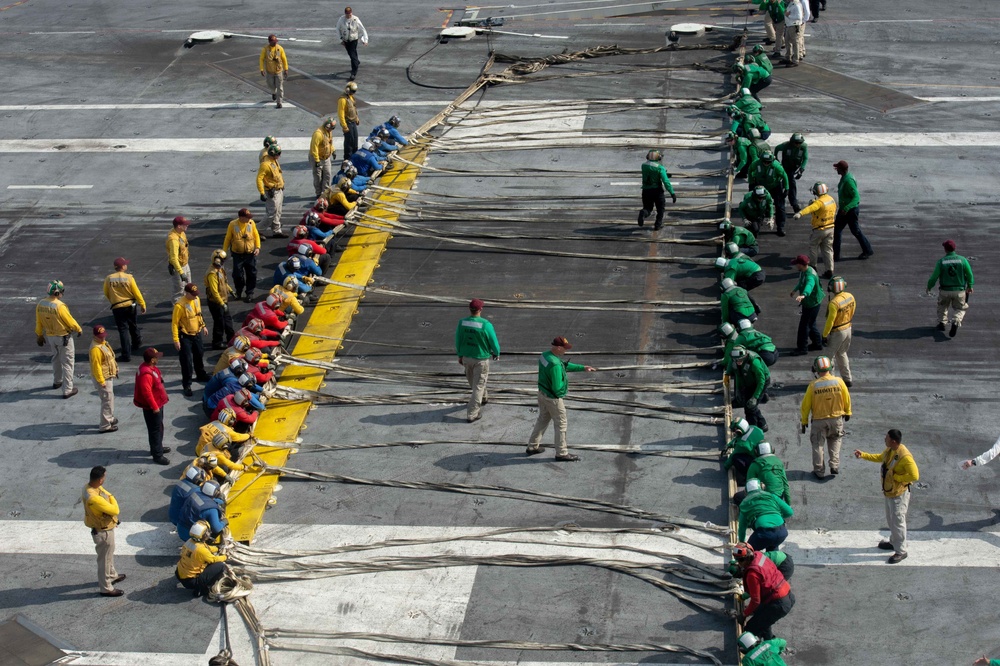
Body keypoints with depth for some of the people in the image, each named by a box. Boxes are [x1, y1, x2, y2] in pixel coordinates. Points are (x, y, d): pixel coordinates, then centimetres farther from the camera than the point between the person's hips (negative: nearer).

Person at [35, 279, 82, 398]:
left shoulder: (40, 304, -7)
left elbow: (38, 323, 3)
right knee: (67, 362, 4)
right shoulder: (60, 306, -28)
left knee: (56, 358, 29)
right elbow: (70, 321, -18)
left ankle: (57, 381, 45)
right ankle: (67, 390, 5)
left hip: (50, 336, 7)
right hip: (63, 337, -7)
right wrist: (79, 329, 1)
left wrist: (39, 336, 17)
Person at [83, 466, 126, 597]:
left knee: (109, 554, 30)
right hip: (103, 531, -9)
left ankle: (112, 575, 52)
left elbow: (104, 492, 10)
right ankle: (106, 588, 26)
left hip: (104, 527, 9)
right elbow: (115, 510, -31)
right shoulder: (94, 498, -38)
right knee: (105, 559, 10)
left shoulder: (90, 487, -9)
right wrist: (111, 498, -14)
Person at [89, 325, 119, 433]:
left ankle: (110, 418, 40)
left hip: (109, 376, 10)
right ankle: (105, 426, 1)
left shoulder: (103, 343, 7)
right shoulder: (95, 348, -25)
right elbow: (96, 366, -26)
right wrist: (101, 381, -25)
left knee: (110, 398, 24)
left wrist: (113, 373, 23)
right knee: (107, 400, -5)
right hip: (103, 378, -10)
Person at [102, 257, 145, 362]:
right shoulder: (129, 278, -14)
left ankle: (126, 355, -5)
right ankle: (137, 343, 48)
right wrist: (143, 305, 1)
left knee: (123, 330, 1)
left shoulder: (108, 279, -8)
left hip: (117, 308, 0)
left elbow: (106, 294, 4)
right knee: (133, 326, 25)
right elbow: (137, 293, -10)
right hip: (130, 306, 0)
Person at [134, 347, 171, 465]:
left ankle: (157, 447, 40)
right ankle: (157, 455, 7)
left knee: (159, 427, 24)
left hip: (157, 403, 10)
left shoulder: (149, 367, 3)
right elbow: (146, 392, -31)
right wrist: (154, 406, -24)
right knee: (155, 429, -1)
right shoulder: (146, 373, -31)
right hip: (152, 407, -10)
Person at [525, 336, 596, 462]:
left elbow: (565, 365, 11)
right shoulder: (555, 364, -32)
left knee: (542, 420, 24)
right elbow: (557, 388, -28)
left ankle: (532, 447, 35)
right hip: (553, 398, -9)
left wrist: (583, 368, 13)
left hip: (542, 394, 9)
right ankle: (561, 454, 18)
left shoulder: (544, 355, -2)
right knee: (561, 425, 7)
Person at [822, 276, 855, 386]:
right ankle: (847, 379, 31)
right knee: (841, 354, 24)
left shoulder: (834, 303, -29)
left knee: (830, 356, 8)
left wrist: (824, 335, -14)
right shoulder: (850, 297, -6)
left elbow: (830, 321, -24)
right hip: (848, 329, 8)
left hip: (837, 332, -8)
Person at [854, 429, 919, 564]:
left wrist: (896, 477, -22)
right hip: (889, 492, 9)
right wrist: (863, 455, 11)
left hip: (899, 494, -9)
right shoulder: (889, 450, -1)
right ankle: (894, 542, 42)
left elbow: (914, 476, -29)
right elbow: (880, 457, 20)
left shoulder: (905, 456, -30)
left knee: (898, 522, 1)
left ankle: (901, 551, 13)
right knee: (891, 520, 23)